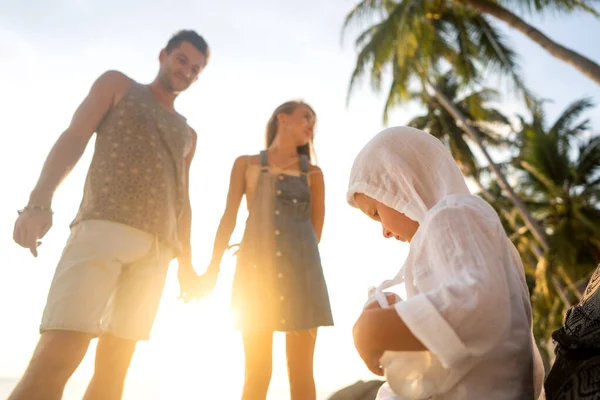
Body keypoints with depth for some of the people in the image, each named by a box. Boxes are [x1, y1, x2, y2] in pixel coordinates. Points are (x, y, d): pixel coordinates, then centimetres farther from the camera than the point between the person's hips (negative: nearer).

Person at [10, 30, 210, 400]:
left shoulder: (187, 134, 28)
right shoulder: (118, 84, 17)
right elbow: (73, 138, 3)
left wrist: (186, 262, 14)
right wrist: (40, 201, -14)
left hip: (157, 248, 5)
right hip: (104, 227, -4)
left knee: (114, 367, 0)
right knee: (56, 358, -18)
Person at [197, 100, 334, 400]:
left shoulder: (312, 173, 15)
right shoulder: (246, 164, 14)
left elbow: (316, 229, 13)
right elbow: (229, 218, 7)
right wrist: (213, 267, -2)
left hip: (300, 268, 1)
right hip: (257, 267, -1)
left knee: (301, 370, -1)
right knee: (257, 370, 0)